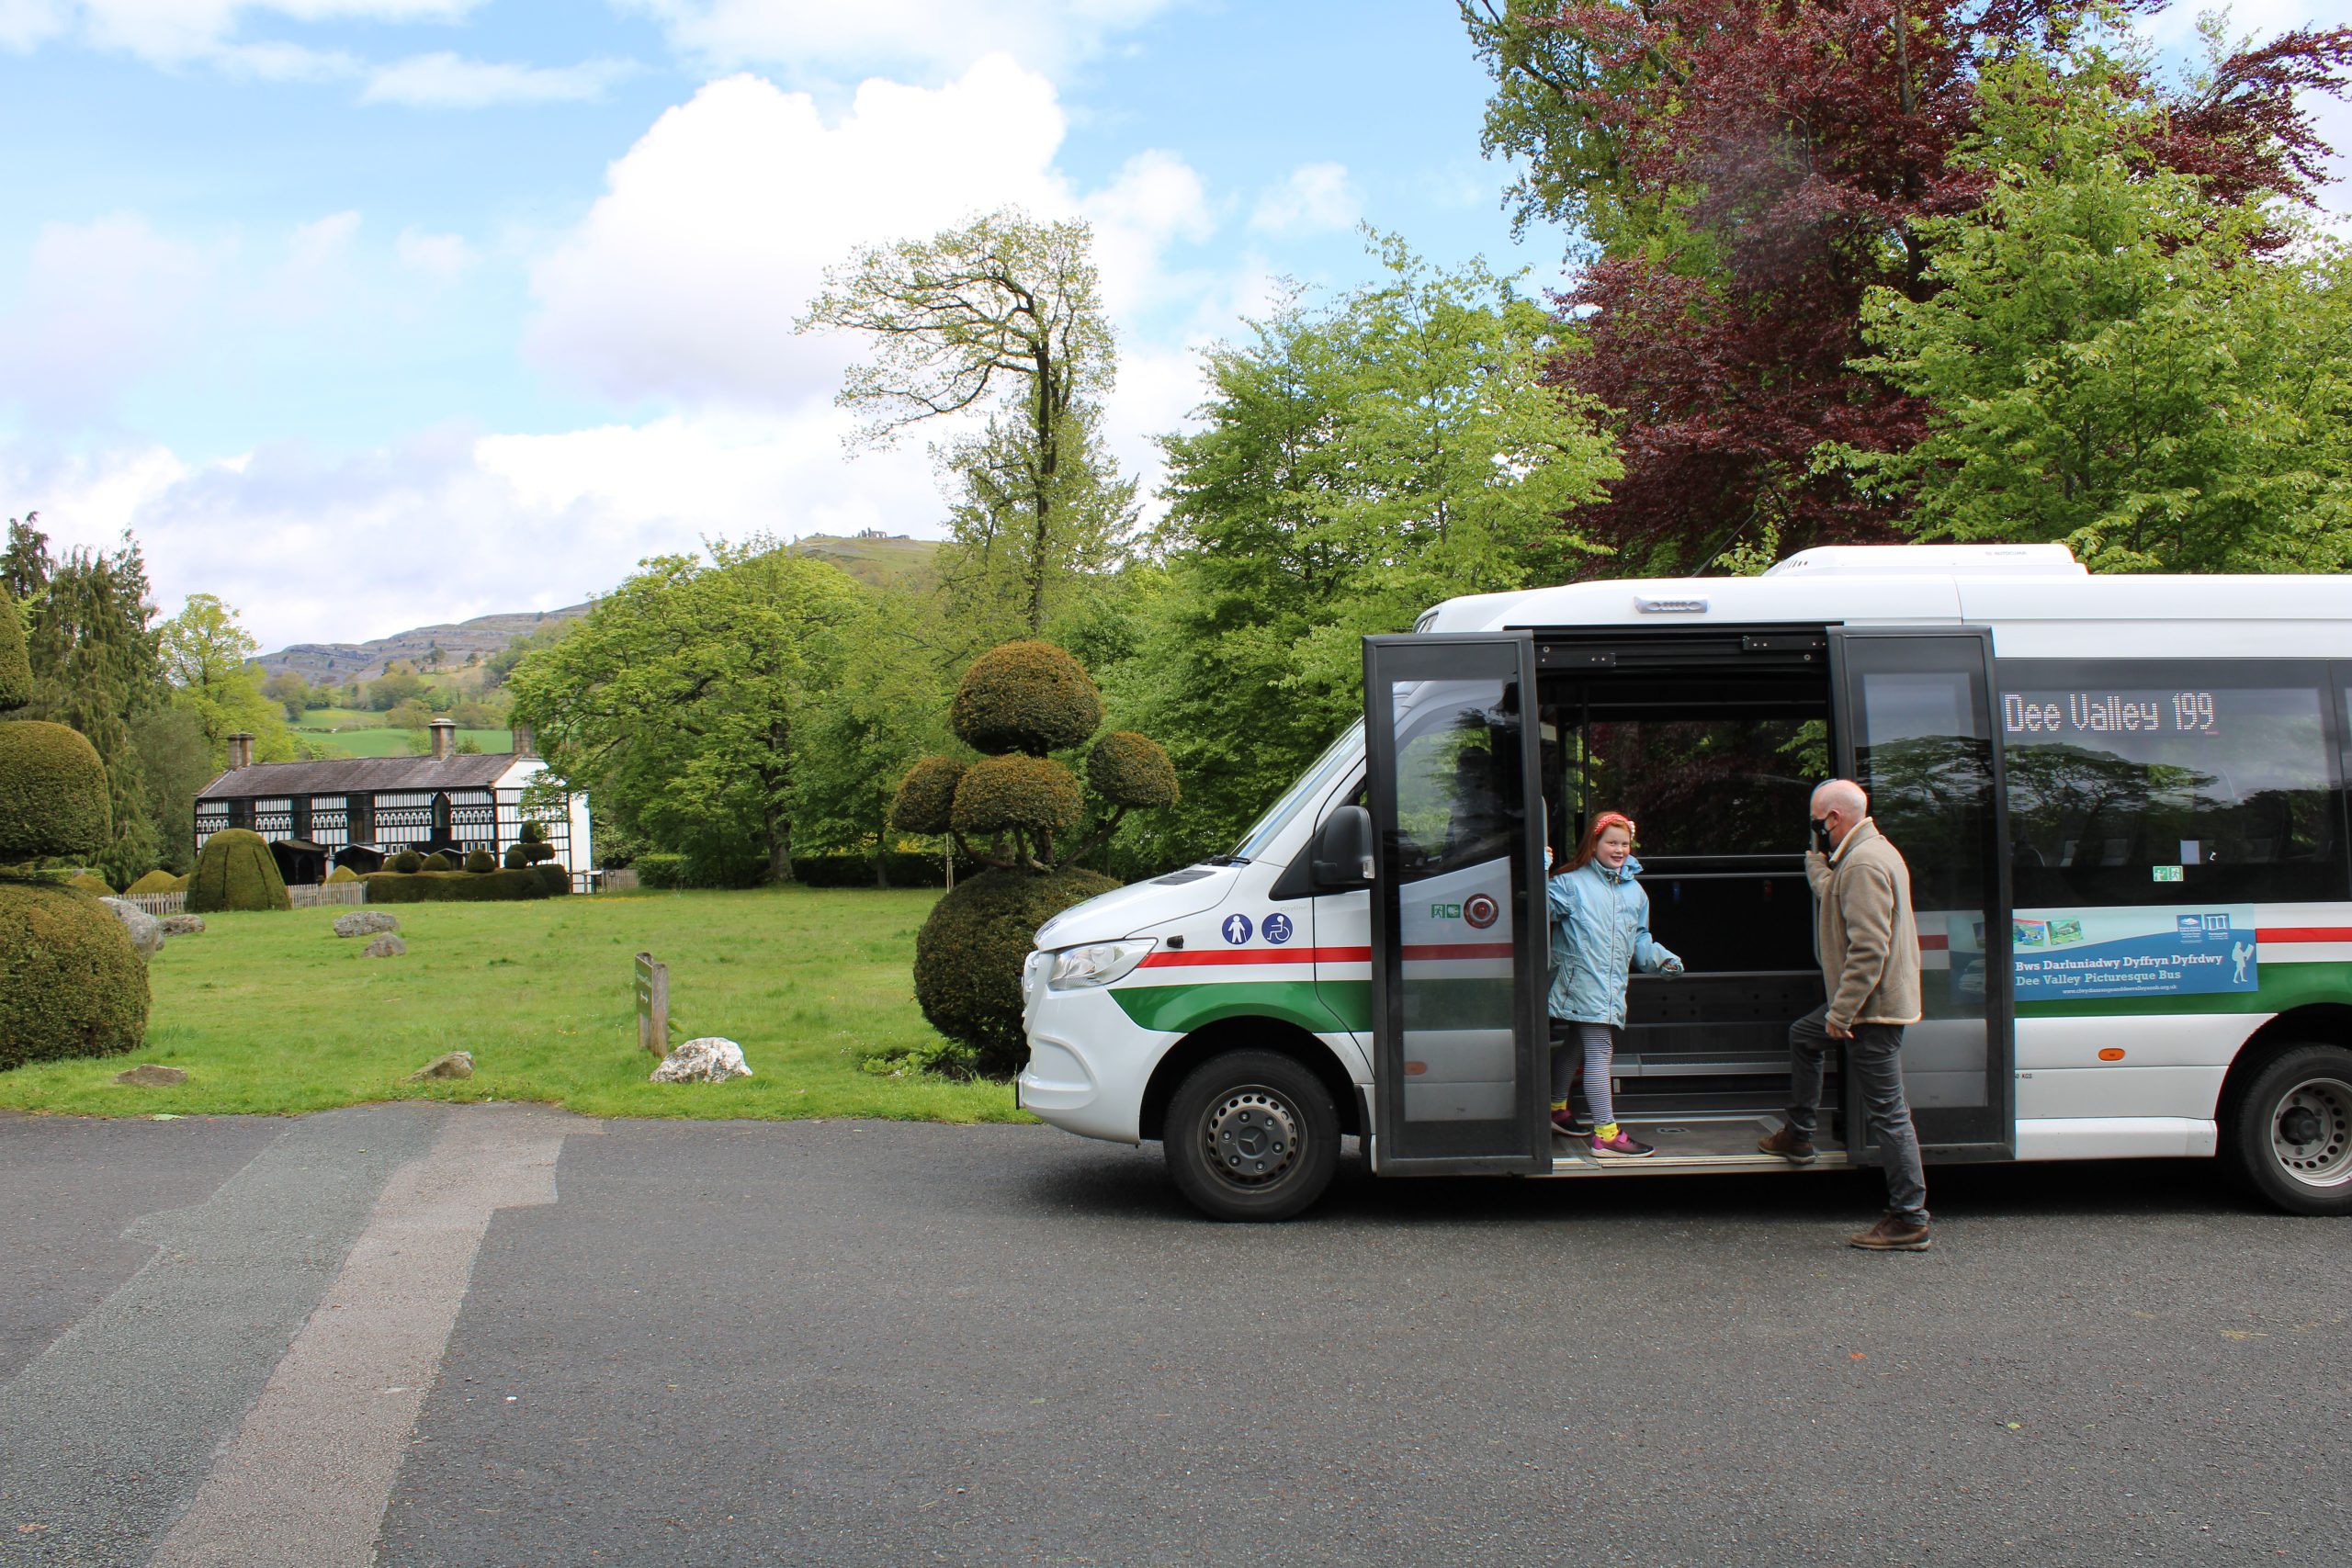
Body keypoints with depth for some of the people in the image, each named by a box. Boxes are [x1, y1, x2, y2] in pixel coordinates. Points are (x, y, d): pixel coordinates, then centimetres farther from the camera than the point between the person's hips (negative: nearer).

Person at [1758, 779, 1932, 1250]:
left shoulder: (1863, 863, -22)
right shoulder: (1871, 851, 12)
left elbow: (1868, 947, -27)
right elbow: (1831, 895, 21)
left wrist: (1842, 1012, -24)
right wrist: (1817, 858, 16)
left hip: (1874, 1005, -11)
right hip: (1870, 1000, 11)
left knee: (1887, 1111, -8)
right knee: (1803, 1036, 30)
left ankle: (1910, 1221, -5)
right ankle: (1798, 1137, 42)